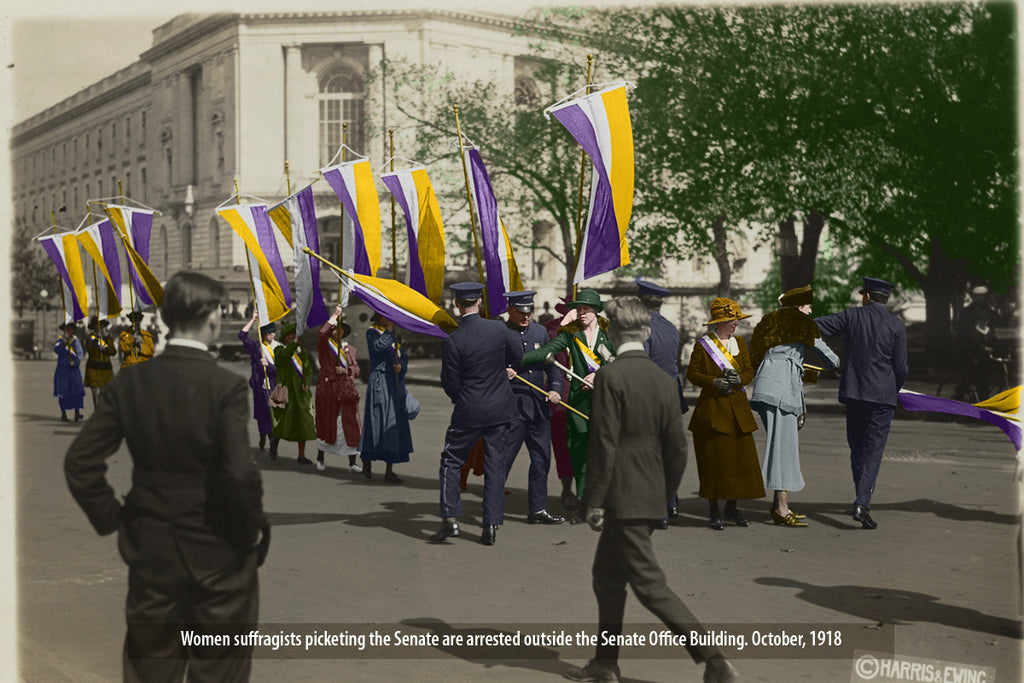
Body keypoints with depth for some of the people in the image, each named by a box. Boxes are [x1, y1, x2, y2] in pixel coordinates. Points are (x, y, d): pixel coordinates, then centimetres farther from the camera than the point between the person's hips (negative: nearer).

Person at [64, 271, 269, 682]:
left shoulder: (129, 383, -3)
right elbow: (240, 474, -24)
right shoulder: (225, 386, -17)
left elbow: (80, 463, -4)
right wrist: (254, 529, -7)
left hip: (149, 555, 4)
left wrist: (112, 518, 7)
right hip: (217, 556, -4)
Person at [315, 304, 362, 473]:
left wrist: (345, 370, -7)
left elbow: (356, 369, 14)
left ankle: (352, 463, 1)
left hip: (347, 389, 3)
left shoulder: (349, 349, 16)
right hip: (327, 389, -3)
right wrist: (335, 314, -15)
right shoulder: (325, 345, 3)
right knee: (327, 424, 2)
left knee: (350, 424, -3)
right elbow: (322, 333, -19)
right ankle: (320, 457, 22)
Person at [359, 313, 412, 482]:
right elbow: (378, 346, -21)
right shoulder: (372, 332, 0)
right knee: (377, 421, -7)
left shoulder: (395, 335, 19)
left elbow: (404, 357, 11)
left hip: (396, 384, 6)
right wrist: (389, 329, -15)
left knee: (394, 424, 2)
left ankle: (389, 471, 4)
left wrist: (401, 366, -9)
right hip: (379, 383, -6)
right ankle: (367, 462, 11)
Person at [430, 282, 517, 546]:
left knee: (450, 462, 12)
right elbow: (513, 357, 14)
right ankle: (491, 526, 8)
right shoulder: (499, 329, -5)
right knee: (495, 467, 8)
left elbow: (450, 385, -9)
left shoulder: (453, 341, -15)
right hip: (500, 409, 3)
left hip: (468, 412, -3)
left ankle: (449, 519, 5)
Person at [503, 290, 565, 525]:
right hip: (511, 407, -6)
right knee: (503, 458, -4)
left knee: (542, 459, 10)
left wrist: (555, 389, 0)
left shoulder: (540, 331, 13)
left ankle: (538, 510, 21)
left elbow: (552, 364, 15)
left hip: (539, 406, 6)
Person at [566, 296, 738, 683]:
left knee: (650, 585, -3)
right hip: (651, 498, 8)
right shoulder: (664, 380, 5)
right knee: (606, 576, 19)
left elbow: (603, 444, -18)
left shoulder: (610, 377, -15)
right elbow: (677, 447, 7)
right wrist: (665, 495, 18)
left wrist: (594, 501, -12)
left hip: (622, 498, -8)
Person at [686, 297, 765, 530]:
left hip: (738, 408, 5)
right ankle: (713, 511, 5)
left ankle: (732, 507, 16)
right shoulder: (703, 345, -3)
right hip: (712, 408, -5)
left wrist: (739, 379, -9)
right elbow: (692, 374, -2)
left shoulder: (740, 342, 12)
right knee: (714, 459, -4)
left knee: (741, 457, 3)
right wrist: (714, 382, -17)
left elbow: (749, 371, 13)